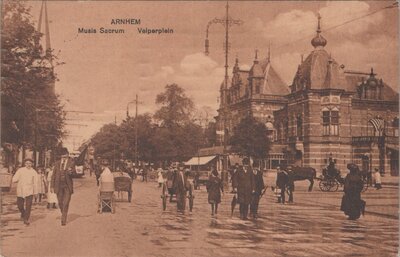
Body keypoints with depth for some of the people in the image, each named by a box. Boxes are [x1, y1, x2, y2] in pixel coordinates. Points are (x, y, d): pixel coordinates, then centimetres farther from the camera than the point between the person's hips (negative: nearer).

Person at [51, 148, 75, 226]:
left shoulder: (71, 163, 0)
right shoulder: (57, 163, 7)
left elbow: (71, 173, -11)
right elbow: (54, 175, 10)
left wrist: (70, 171, -35)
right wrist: (52, 186, 7)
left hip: (67, 185, -3)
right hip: (59, 185, 3)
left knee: (65, 204, -8)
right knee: (60, 203, 11)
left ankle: (63, 220, -4)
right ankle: (63, 215, 33)